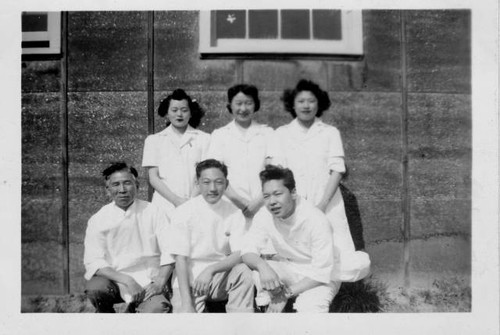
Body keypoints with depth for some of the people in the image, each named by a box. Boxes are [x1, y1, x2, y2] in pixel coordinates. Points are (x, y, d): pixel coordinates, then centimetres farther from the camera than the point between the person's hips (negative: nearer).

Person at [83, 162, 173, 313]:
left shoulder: (153, 213, 0)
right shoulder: (98, 219, 0)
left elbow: (169, 252, -3)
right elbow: (93, 261, -8)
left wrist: (160, 281, -18)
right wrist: (127, 280, -20)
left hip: (148, 281, 0)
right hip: (114, 278, 1)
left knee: (158, 308, -29)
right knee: (95, 288, -31)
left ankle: (133, 310, 6)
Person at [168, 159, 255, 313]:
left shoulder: (234, 213, -1)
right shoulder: (184, 212, -6)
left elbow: (239, 255, -7)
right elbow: (180, 259, -9)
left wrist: (211, 269, -25)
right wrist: (186, 303, -18)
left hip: (221, 277, 3)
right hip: (188, 279, -2)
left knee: (243, 271, -26)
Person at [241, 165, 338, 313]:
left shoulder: (316, 220, -29)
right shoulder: (264, 215, -15)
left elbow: (321, 272, -26)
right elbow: (248, 251, -18)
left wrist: (287, 293, -29)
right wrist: (262, 266, -40)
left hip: (320, 277, -4)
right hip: (287, 268, 4)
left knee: (309, 307, -34)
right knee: (250, 268, -23)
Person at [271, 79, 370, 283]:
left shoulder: (330, 133, 9)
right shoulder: (282, 134, 11)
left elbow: (337, 171, 2)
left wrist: (323, 204, -11)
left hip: (326, 205, 0)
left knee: (335, 260, -9)